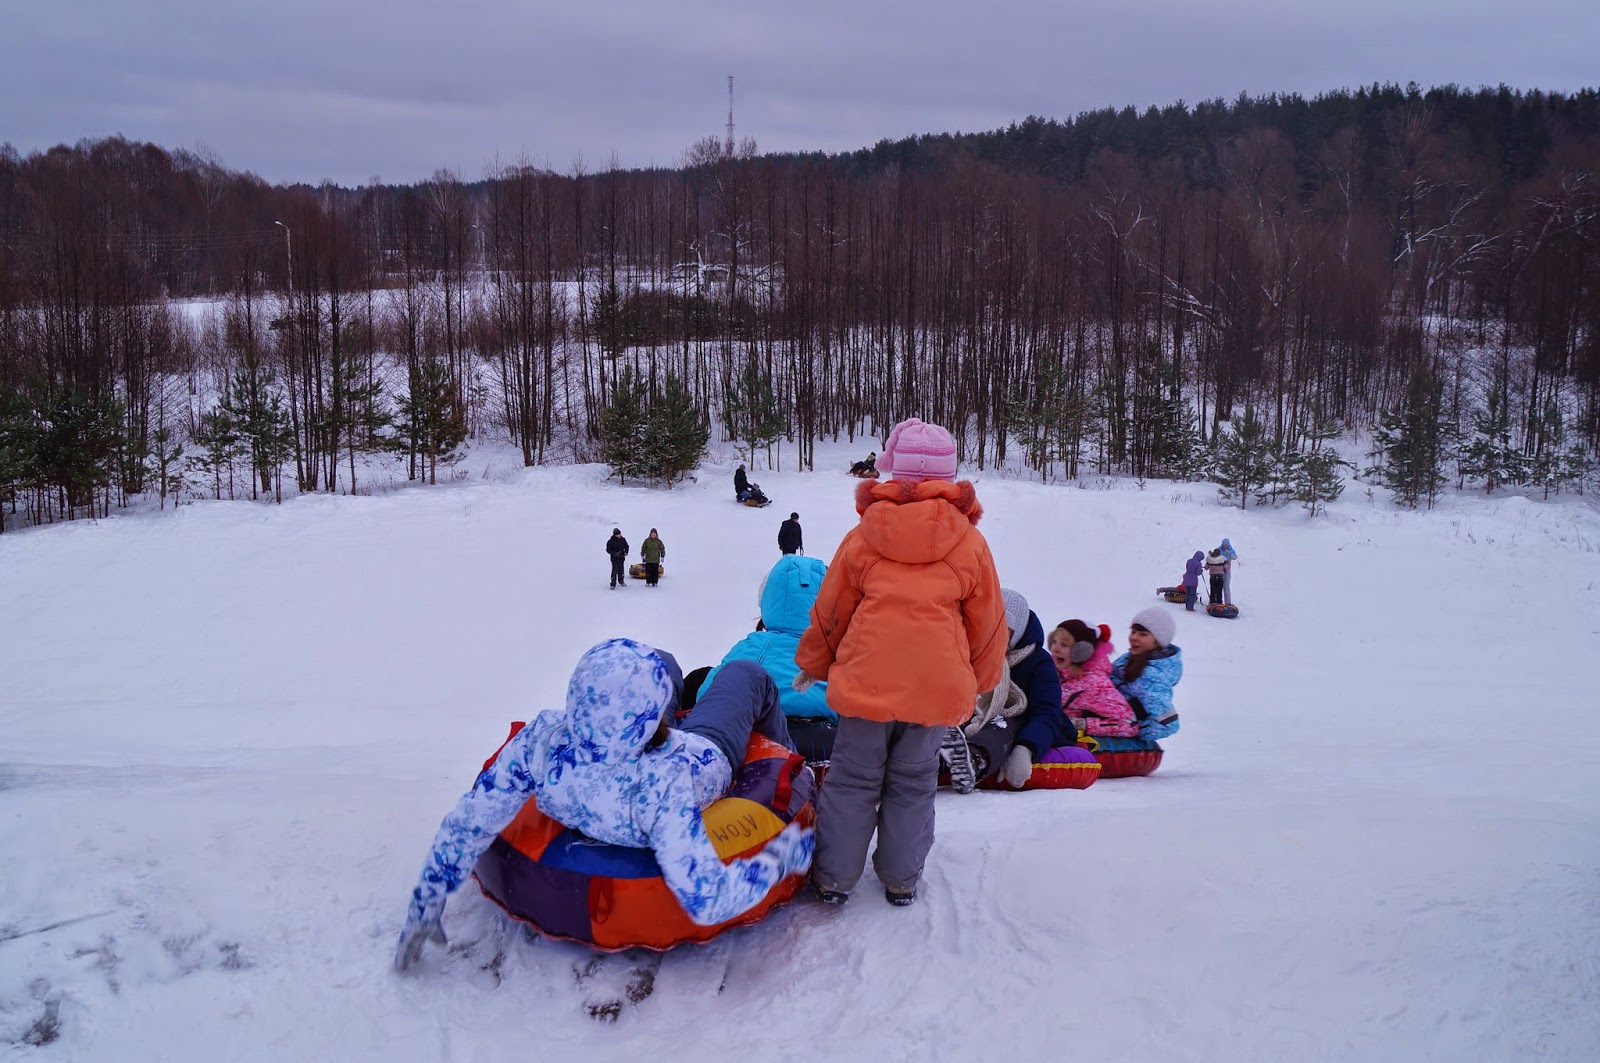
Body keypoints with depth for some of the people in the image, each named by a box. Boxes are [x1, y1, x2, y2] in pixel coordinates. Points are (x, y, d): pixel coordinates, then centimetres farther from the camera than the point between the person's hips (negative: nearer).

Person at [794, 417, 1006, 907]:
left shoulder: (863, 536, 0)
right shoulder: (970, 543, 0)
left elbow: (829, 610, 8)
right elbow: (988, 623, 8)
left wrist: (813, 665, 24)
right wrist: (983, 683, 24)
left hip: (867, 679, 0)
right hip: (938, 684, 1)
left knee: (852, 780, 13)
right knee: (913, 783, 15)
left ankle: (834, 877, 20)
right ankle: (901, 879, 24)